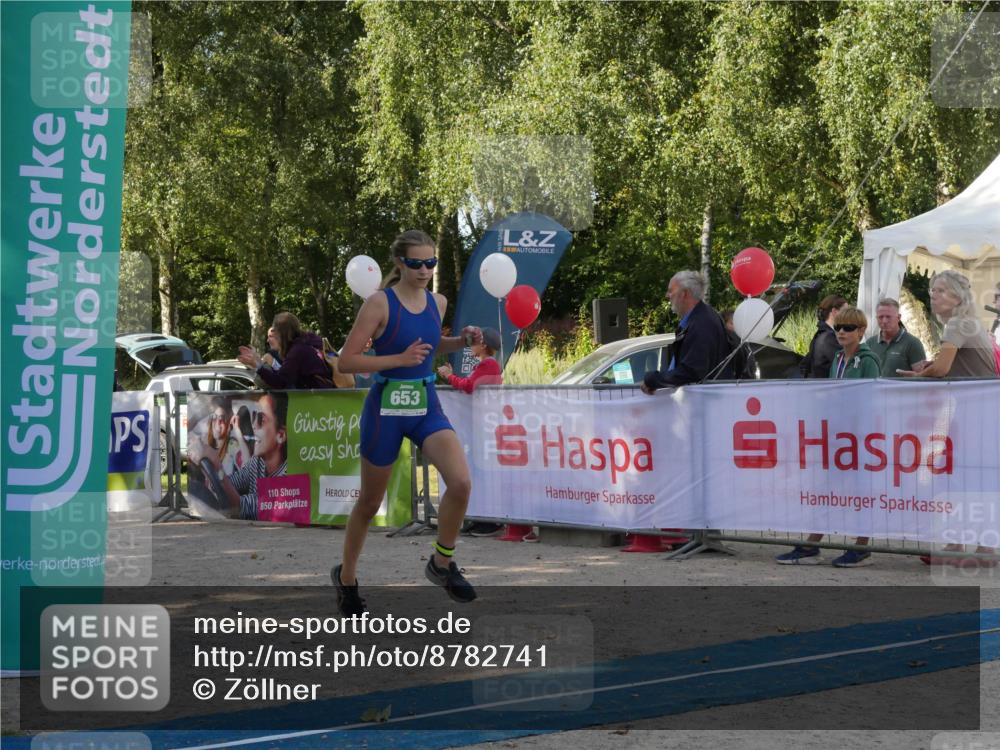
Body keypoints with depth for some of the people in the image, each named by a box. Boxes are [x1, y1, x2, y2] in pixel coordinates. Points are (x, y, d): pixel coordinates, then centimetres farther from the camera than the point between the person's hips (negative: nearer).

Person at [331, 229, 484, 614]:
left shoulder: (438, 302, 4)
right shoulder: (379, 303, -13)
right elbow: (346, 361, -14)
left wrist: (461, 341, 5)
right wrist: (400, 359, -22)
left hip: (427, 406, 4)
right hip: (386, 407, -4)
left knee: (461, 483, -18)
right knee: (370, 501, 10)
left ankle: (442, 564, 4)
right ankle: (346, 576, 33)